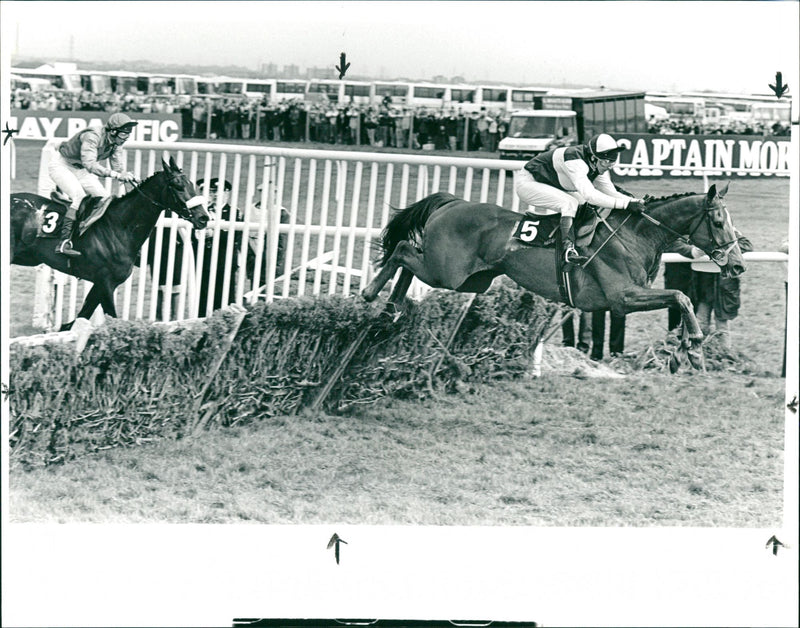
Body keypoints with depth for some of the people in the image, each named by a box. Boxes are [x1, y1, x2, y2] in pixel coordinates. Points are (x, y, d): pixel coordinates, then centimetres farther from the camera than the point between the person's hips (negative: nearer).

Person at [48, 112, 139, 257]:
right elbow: (90, 164, -44)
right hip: (61, 166, -8)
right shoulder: (93, 136, -33)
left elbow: (118, 167, -4)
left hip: (80, 170, 9)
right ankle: (64, 243, -29)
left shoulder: (116, 143, -7)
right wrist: (116, 174, -52)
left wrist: (127, 177, -27)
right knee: (80, 198, -27)